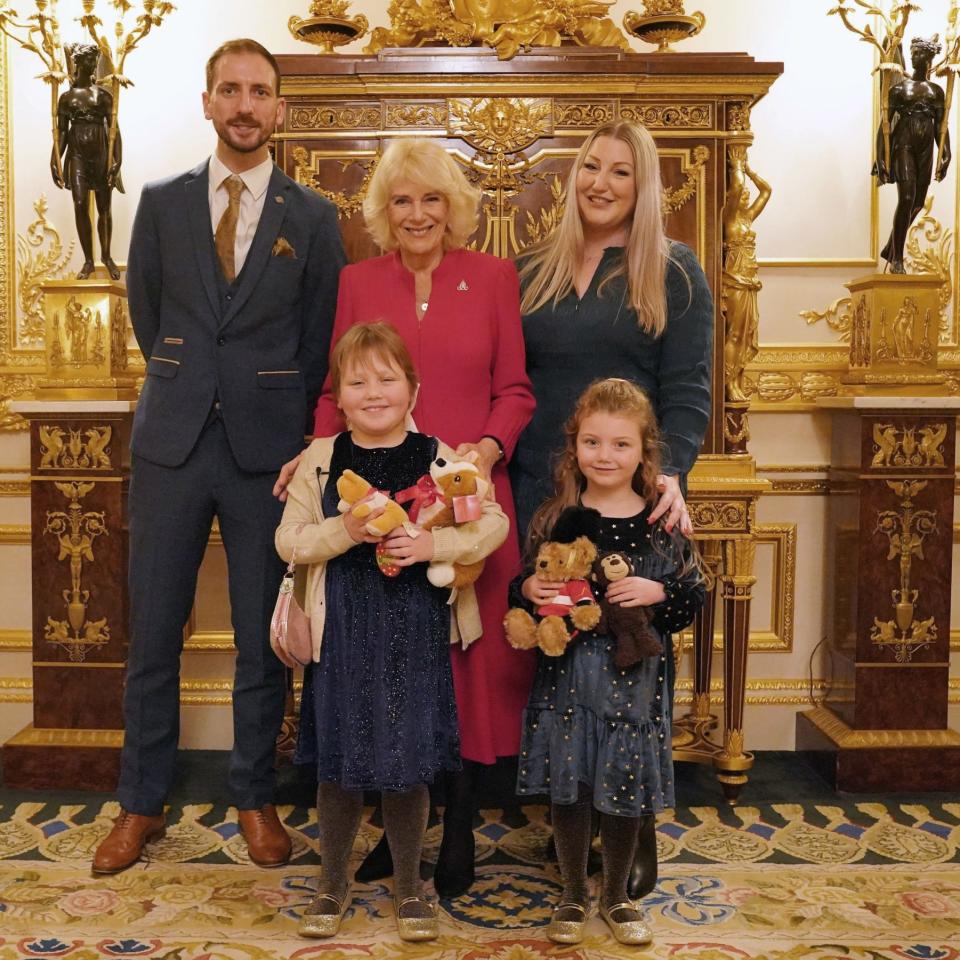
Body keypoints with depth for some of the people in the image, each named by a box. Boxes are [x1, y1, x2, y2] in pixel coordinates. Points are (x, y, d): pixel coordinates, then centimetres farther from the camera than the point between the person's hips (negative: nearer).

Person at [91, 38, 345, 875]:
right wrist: (186, 385, 13)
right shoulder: (162, 202, 7)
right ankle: (142, 805, 22)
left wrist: (285, 420, 4)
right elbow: (145, 307, 15)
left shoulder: (313, 219, 3)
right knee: (153, 632, 7)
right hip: (172, 442, 2)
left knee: (263, 637, 6)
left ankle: (255, 798, 23)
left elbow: (319, 342, 6)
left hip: (267, 449, -1)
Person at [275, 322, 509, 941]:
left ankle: (409, 886, 30)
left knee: (410, 763, 9)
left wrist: (435, 544, -20)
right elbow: (290, 540, -1)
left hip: (416, 634, -1)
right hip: (342, 630, 1)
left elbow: (494, 523, -6)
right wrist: (344, 531, -18)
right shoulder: (321, 460, 0)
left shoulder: (439, 459, -3)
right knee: (338, 762, 11)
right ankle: (333, 884, 34)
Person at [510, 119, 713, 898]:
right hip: (539, 492, 3)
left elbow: (687, 391, -5)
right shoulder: (533, 271, 12)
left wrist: (672, 472, -20)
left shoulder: (674, 273, 2)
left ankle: (636, 833, 17)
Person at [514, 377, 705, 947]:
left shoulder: (663, 524, -3)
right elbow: (525, 588, 4)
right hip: (567, 674, 0)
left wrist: (658, 592, -19)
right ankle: (574, 896, 31)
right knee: (568, 786, 8)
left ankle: (617, 895, 34)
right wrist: (528, 590, -17)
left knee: (626, 791, 11)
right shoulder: (554, 519, -2)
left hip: (634, 679, 0)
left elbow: (694, 600, -1)